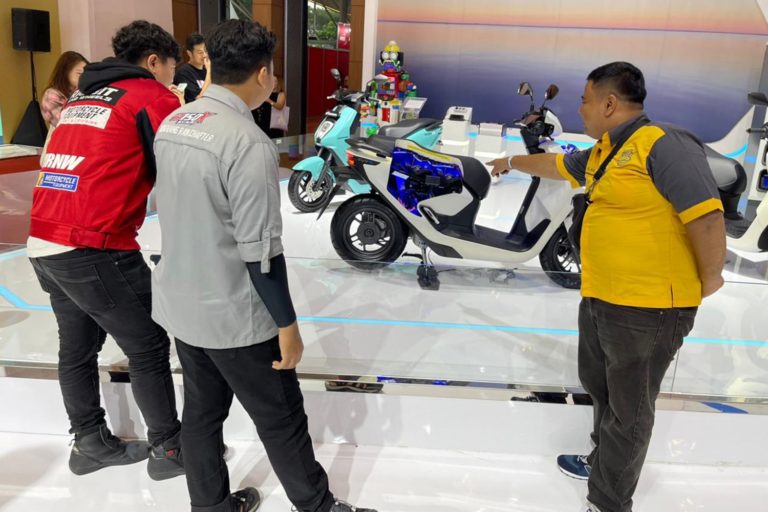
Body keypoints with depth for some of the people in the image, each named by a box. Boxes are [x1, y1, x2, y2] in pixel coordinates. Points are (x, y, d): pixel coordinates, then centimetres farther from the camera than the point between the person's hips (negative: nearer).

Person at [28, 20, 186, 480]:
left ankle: (91, 443, 35)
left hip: (45, 244, 9)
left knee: (78, 347, 19)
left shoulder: (84, 97, 19)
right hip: (93, 249, -8)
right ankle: (168, 449, 18)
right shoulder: (152, 96, -4)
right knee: (149, 347, 5)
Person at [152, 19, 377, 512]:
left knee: (202, 411, 21)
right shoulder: (248, 142, -24)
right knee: (282, 418, 11)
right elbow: (260, 252, -23)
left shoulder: (171, 124, 1)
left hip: (180, 304, 8)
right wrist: (287, 325, -14)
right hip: (234, 317, -7)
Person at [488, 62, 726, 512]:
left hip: (649, 308, -9)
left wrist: (709, 281, -11)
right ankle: (603, 463, 47)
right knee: (600, 389, 24)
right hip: (599, 300, 9)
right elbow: (556, 165, 31)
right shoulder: (600, 155, 12)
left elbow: (706, 216, -21)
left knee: (628, 410, 6)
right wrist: (513, 162, 46)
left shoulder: (662, 144, -16)